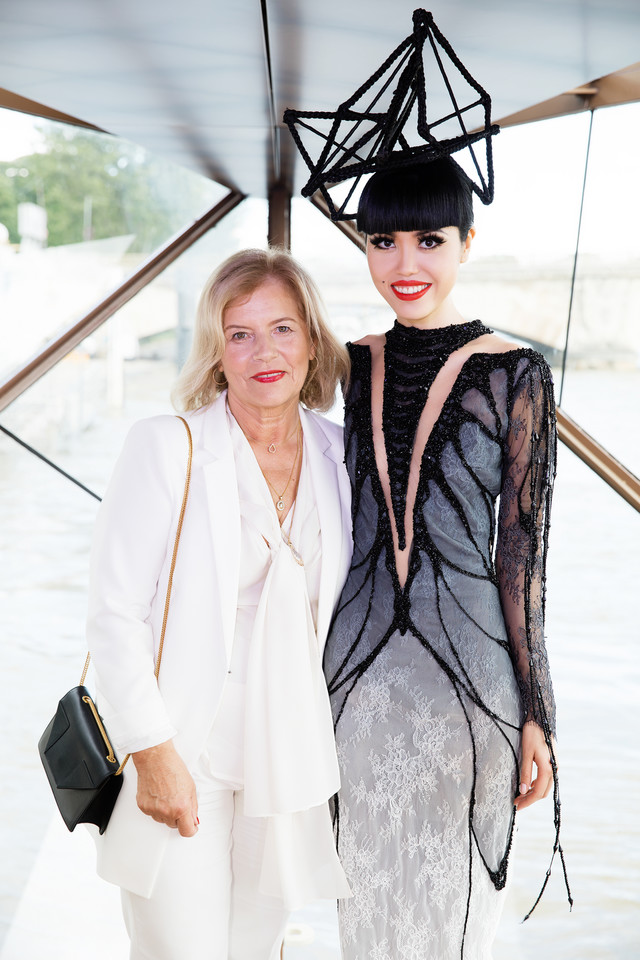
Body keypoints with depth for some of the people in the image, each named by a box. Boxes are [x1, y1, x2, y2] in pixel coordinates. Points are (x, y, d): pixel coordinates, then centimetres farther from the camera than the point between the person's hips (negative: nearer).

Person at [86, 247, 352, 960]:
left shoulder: (340, 456, 5)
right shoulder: (165, 448, -9)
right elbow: (114, 612, -11)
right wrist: (153, 752, -15)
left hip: (291, 755, 5)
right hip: (182, 752, -4)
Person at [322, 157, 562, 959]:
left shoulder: (513, 375, -7)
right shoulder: (353, 366, 5)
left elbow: (522, 550, -6)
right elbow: (340, 524, 11)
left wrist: (535, 714, -7)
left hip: (468, 675, -4)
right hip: (359, 667, 4)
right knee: (368, 890, 16)